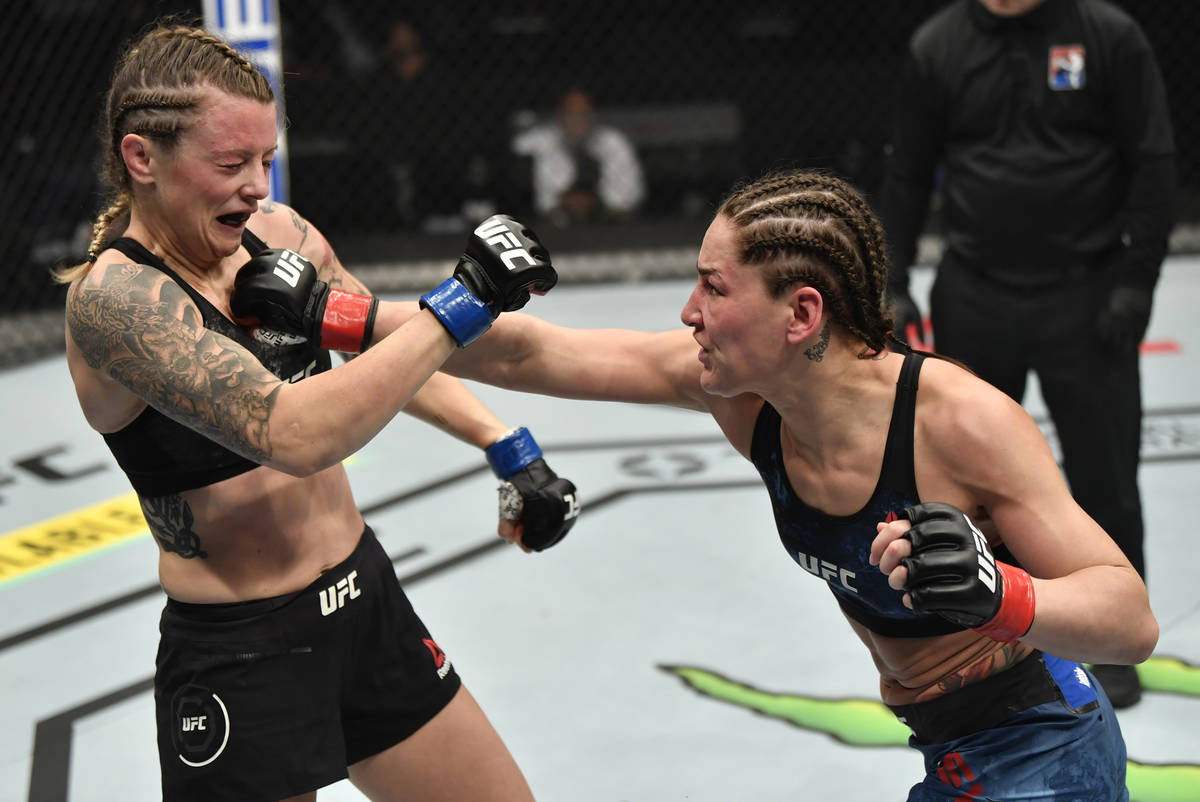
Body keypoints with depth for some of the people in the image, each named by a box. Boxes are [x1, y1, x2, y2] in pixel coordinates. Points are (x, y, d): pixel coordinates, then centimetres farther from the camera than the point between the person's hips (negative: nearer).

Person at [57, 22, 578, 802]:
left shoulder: (280, 235, 0)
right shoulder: (113, 295, -21)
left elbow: (387, 352, 18)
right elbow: (293, 436, -33)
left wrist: (512, 450, 7)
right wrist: (460, 304, -30)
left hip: (367, 601, 7)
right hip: (241, 657, -7)